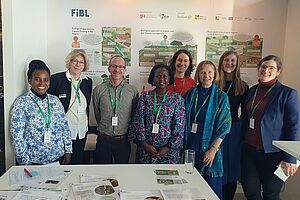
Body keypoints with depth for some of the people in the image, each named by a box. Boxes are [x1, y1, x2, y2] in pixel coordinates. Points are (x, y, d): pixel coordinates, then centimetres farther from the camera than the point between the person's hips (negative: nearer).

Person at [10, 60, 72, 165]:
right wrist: (25, 162, -11)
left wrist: (68, 151, 5)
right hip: (34, 162, -4)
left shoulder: (55, 101, 4)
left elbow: (65, 127, 8)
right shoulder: (21, 103, -9)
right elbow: (17, 136, -10)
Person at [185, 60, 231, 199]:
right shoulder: (191, 94, 6)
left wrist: (213, 149, -13)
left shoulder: (221, 97, -2)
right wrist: (183, 145, 2)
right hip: (190, 145, 3)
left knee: (212, 188, 4)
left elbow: (224, 125, -6)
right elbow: (184, 120, 9)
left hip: (209, 147, -2)